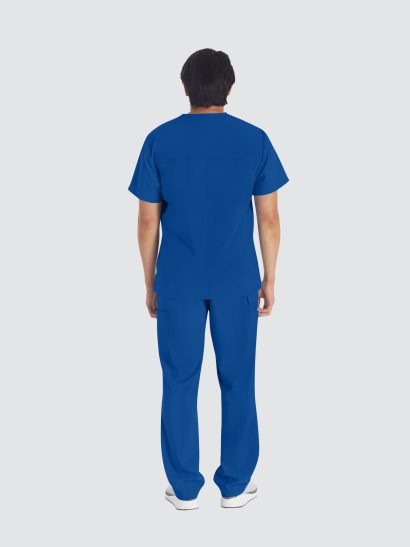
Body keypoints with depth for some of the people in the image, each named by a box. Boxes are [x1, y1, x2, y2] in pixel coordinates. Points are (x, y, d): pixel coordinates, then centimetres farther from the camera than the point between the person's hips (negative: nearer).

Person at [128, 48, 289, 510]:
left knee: (180, 382, 10)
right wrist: (269, 278, 9)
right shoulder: (255, 140, -4)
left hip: (178, 281, 0)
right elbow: (268, 218, -2)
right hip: (237, 281, 0)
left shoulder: (159, 140, -4)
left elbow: (148, 221, -2)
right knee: (237, 382, 11)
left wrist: (150, 283, 8)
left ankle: (185, 488, 18)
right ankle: (235, 485, 20)